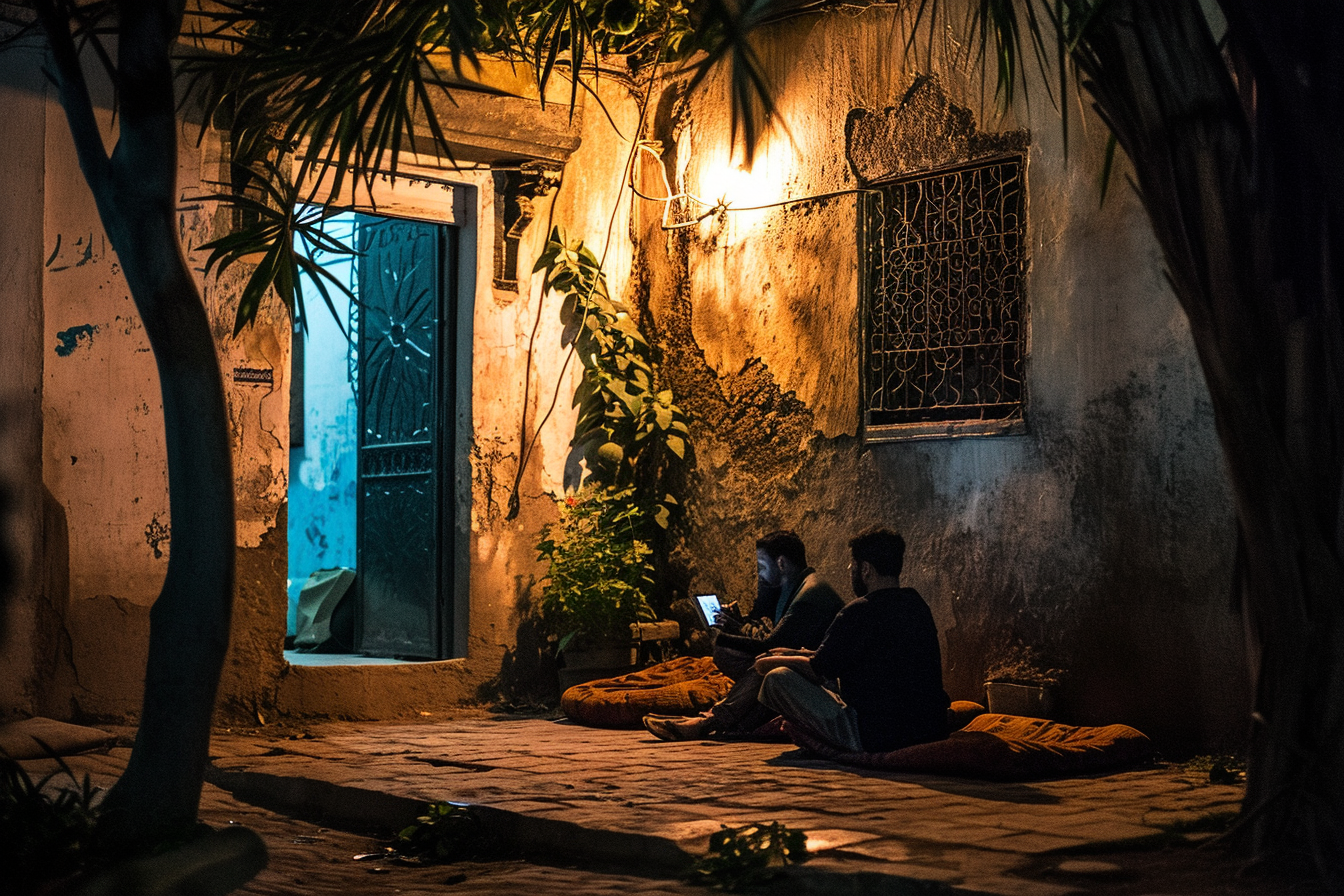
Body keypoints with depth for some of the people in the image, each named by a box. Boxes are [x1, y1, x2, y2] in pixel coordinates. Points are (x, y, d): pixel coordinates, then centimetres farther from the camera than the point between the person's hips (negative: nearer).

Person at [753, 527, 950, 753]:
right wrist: (801, 654, 28)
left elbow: (820, 669, -6)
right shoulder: (917, 605, 10)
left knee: (778, 678, -7)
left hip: (874, 739, -9)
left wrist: (773, 662, 13)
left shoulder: (860, 612, -17)